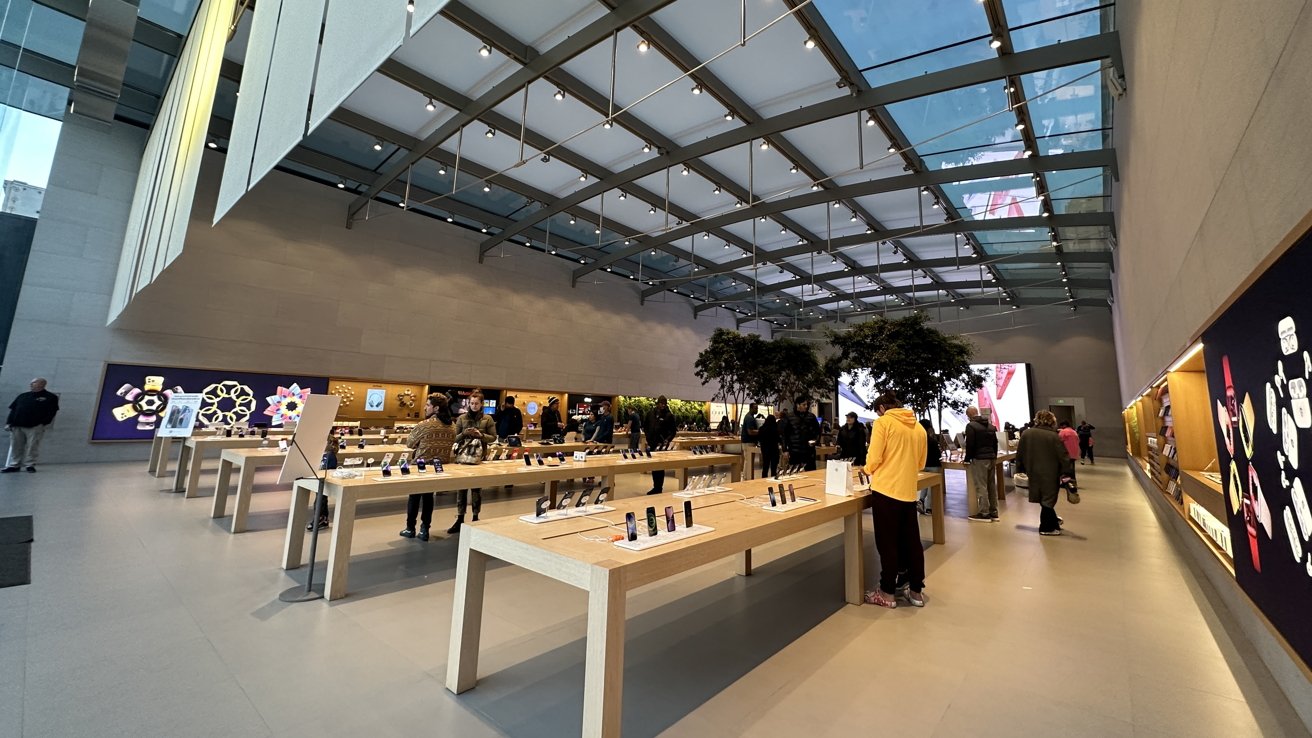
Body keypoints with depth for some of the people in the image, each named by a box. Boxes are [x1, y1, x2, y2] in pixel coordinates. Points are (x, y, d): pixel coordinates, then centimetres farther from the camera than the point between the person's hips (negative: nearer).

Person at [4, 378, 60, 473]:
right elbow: (13, 410, 16)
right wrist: (9, 423, 7)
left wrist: (44, 424, -13)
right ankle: (14, 465, 15)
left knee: (32, 447, -2)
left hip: (34, 427, -5)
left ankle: (30, 465, 5)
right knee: (16, 447, 8)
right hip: (17, 426, 5)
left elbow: (51, 412, -4)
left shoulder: (51, 397, 2)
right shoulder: (22, 396, 17)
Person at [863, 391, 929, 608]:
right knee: (911, 541, 15)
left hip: (886, 489, -6)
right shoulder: (919, 427, 11)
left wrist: (869, 470, 8)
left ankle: (887, 592, 12)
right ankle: (916, 590, 25)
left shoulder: (883, 422, -7)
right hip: (909, 491, 6)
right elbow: (920, 463, 18)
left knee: (887, 542, 3)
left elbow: (874, 458, -12)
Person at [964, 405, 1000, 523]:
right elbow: (995, 443, 17)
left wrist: (967, 459, -2)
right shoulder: (990, 425, 14)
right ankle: (993, 513, 18)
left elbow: (970, 445, -13)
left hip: (979, 459, -8)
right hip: (991, 458, 8)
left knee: (981, 487, -5)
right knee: (992, 486, 12)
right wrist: (994, 457, 22)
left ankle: (984, 514, -3)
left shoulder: (971, 426, -11)